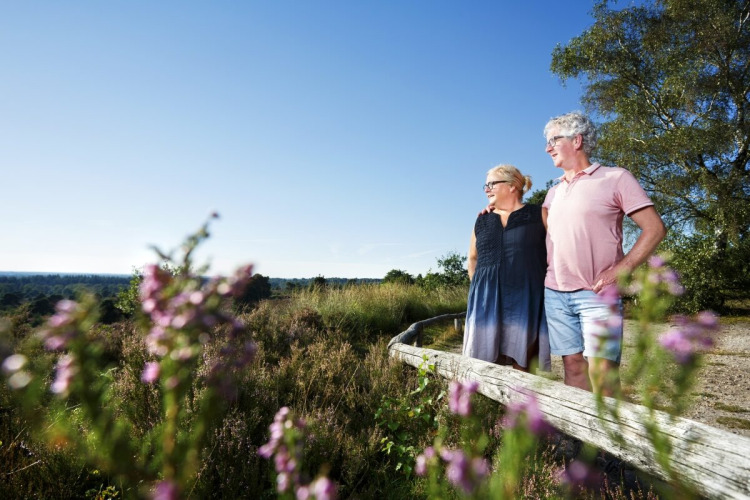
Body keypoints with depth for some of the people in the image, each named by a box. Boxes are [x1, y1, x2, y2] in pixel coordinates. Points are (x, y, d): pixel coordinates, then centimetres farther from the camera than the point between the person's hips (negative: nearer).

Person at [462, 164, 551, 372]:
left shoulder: (539, 215, 3)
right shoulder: (482, 220, 13)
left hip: (526, 300, -3)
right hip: (487, 301, 3)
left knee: (521, 363, 1)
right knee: (486, 362, 2)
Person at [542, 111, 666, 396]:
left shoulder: (616, 178, 0)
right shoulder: (554, 191, 17)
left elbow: (655, 228, -3)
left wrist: (621, 269, -14)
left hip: (597, 295, -5)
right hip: (555, 294, 5)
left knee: (601, 370, -9)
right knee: (573, 365, 7)